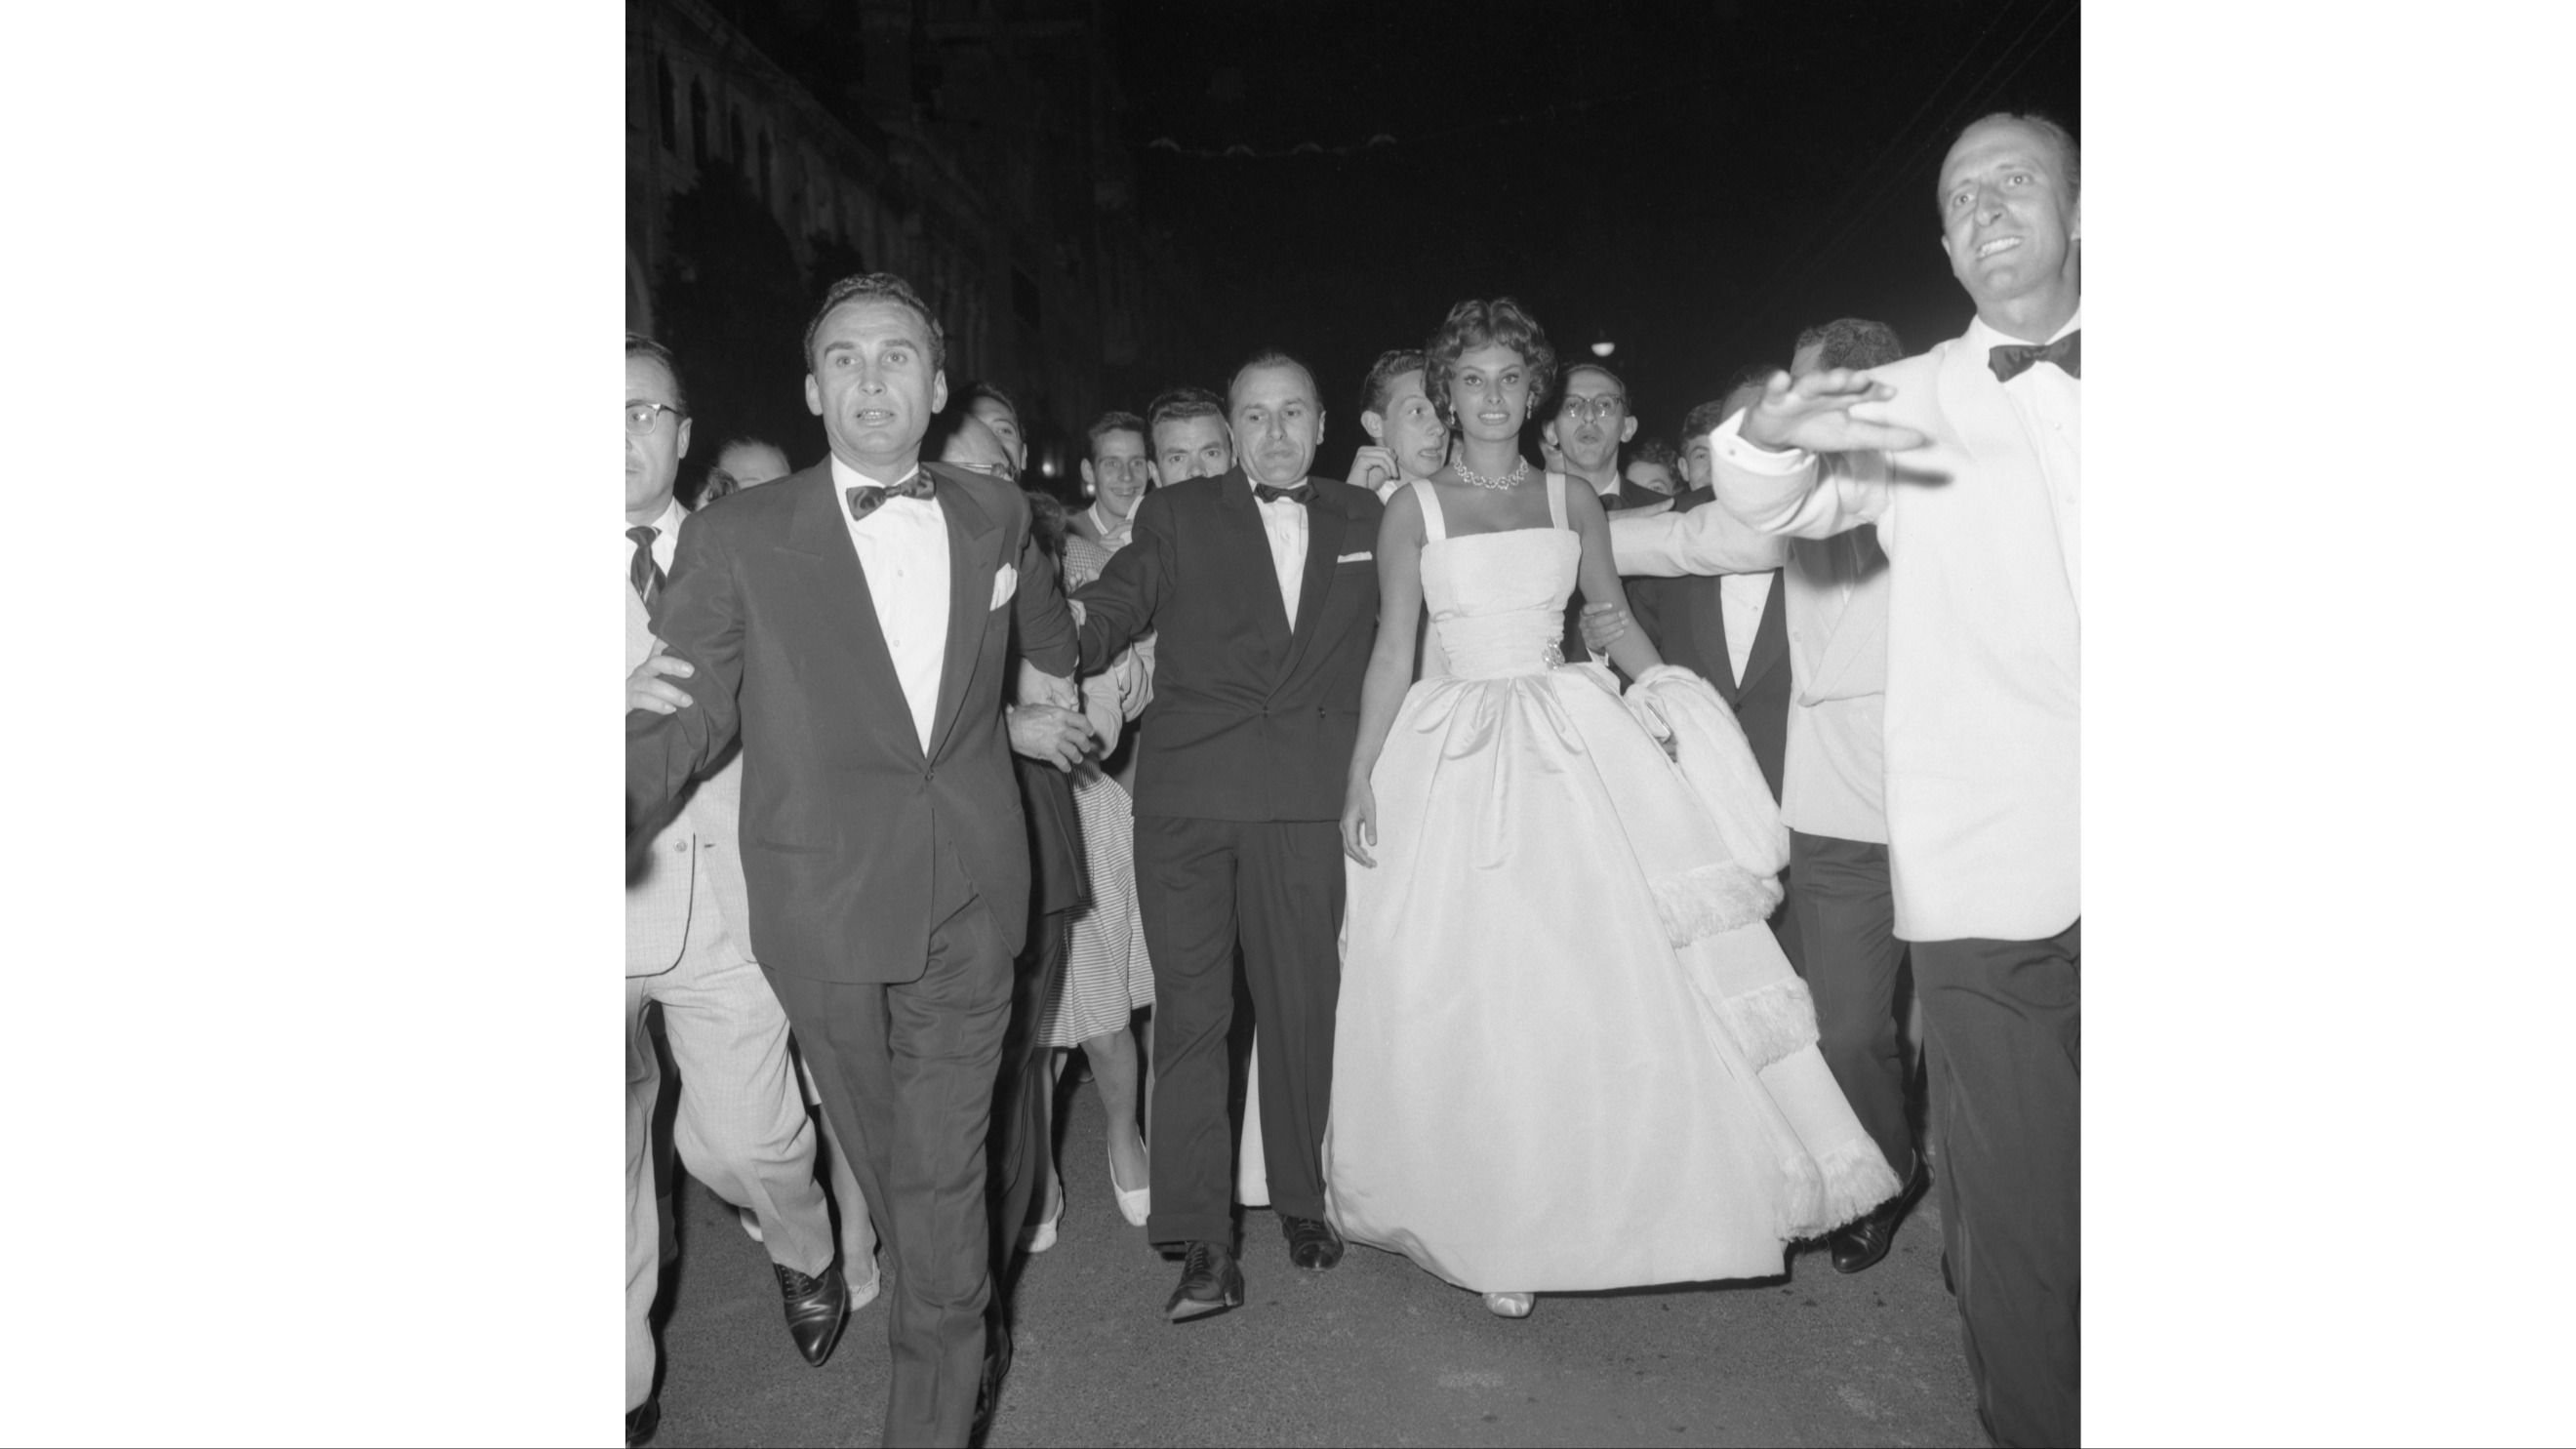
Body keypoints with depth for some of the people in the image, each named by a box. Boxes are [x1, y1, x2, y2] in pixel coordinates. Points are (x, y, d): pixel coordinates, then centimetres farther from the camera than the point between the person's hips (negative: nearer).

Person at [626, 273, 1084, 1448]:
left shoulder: (997, 514, 5)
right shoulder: (738, 537, -5)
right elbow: (686, 713, -9)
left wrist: (1062, 684, 27)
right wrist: (627, 794, -24)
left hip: (971, 900, 1)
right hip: (825, 908, -1)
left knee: (944, 1165, 4)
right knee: (886, 1161, 17)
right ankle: (965, 1339, 43)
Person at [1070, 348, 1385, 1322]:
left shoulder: (1363, 520, 14)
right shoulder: (1177, 516, 9)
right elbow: (1107, 612, 2)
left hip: (1309, 801, 1)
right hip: (1187, 795, -1)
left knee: (1302, 1004, 9)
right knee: (1190, 1012, 0)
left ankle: (1303, 1199, 28)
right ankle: (1202, 1240, 8)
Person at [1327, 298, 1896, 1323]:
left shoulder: (1571, 498, 10)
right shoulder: (1413, 510, 2)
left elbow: (1614, 622, 11)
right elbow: (1392, 651, 0)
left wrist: (1668, 698, -6)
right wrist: (1360, 778, -7)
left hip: (1571, 746, 2)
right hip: (1457, 754, -2)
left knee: (1599, 976, -1)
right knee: (1474, 995, -1)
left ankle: (1605, 1196, 16)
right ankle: (1495, 1224, 13)